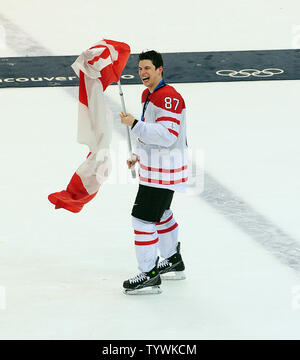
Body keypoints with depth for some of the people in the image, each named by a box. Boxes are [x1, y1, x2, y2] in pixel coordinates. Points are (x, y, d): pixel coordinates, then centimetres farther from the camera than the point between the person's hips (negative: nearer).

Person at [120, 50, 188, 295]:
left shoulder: (169, 97, -21)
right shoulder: (148, 95, 12)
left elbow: (167, 135, -29)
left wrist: (135, 124, -30)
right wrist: (138, 155, 19)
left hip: (163, 171, -11)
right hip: (153, 168, 11)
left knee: (143, 218, -10)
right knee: (161, 215, 23)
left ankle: (149, 276, -3)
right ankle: (173, 263, 39)